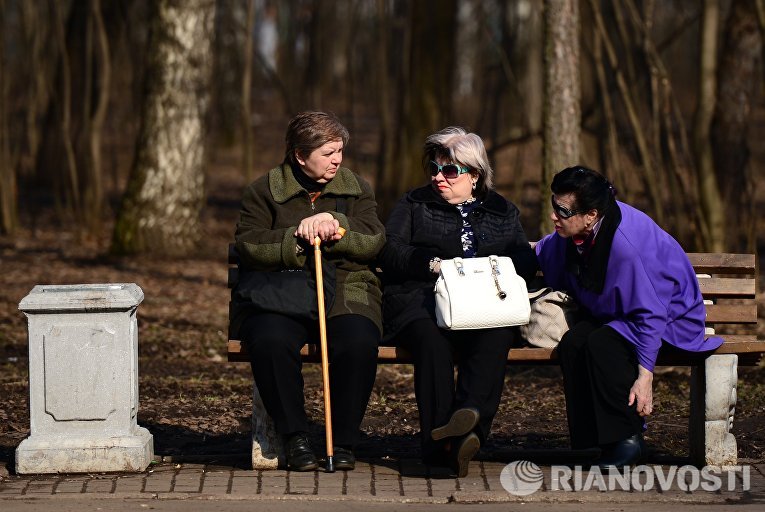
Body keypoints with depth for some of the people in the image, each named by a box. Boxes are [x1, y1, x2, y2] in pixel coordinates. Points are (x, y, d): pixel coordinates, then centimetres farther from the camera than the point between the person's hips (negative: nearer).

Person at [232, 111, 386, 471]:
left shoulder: (356, 188, 15)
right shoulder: (265, 190, 8)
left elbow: (374, 241, 2)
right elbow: (247, 245, -4)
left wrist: (336, 226, -15)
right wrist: (298, 238, -15)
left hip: (345, 294, 1)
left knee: (358, 342, -32)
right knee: (270, 341, -35)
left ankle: (343, 440, -17)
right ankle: (294, 438, -20)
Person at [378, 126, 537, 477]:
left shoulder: (503, 211, 25)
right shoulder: (415, 204, 22)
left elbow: (525, 262, 14)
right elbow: (388, 252, 8)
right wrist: (434, 264, -7)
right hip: (422, 302, -1)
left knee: (497, 336, -37)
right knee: (431, 338, -38)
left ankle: (468, 415, -57)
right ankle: (439, 440, -50)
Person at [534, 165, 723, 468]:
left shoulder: (627, 244, -33)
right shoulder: (571, 231, -9)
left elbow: (649, 315, -28)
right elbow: (542, 254, 19)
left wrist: (645, 377, -28)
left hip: (670, 319, -8)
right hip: (613, 314, 8)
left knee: (601, 344, -34)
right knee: (572, 343, -23)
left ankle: (628, 439, -21)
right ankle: (602, 439, -16)